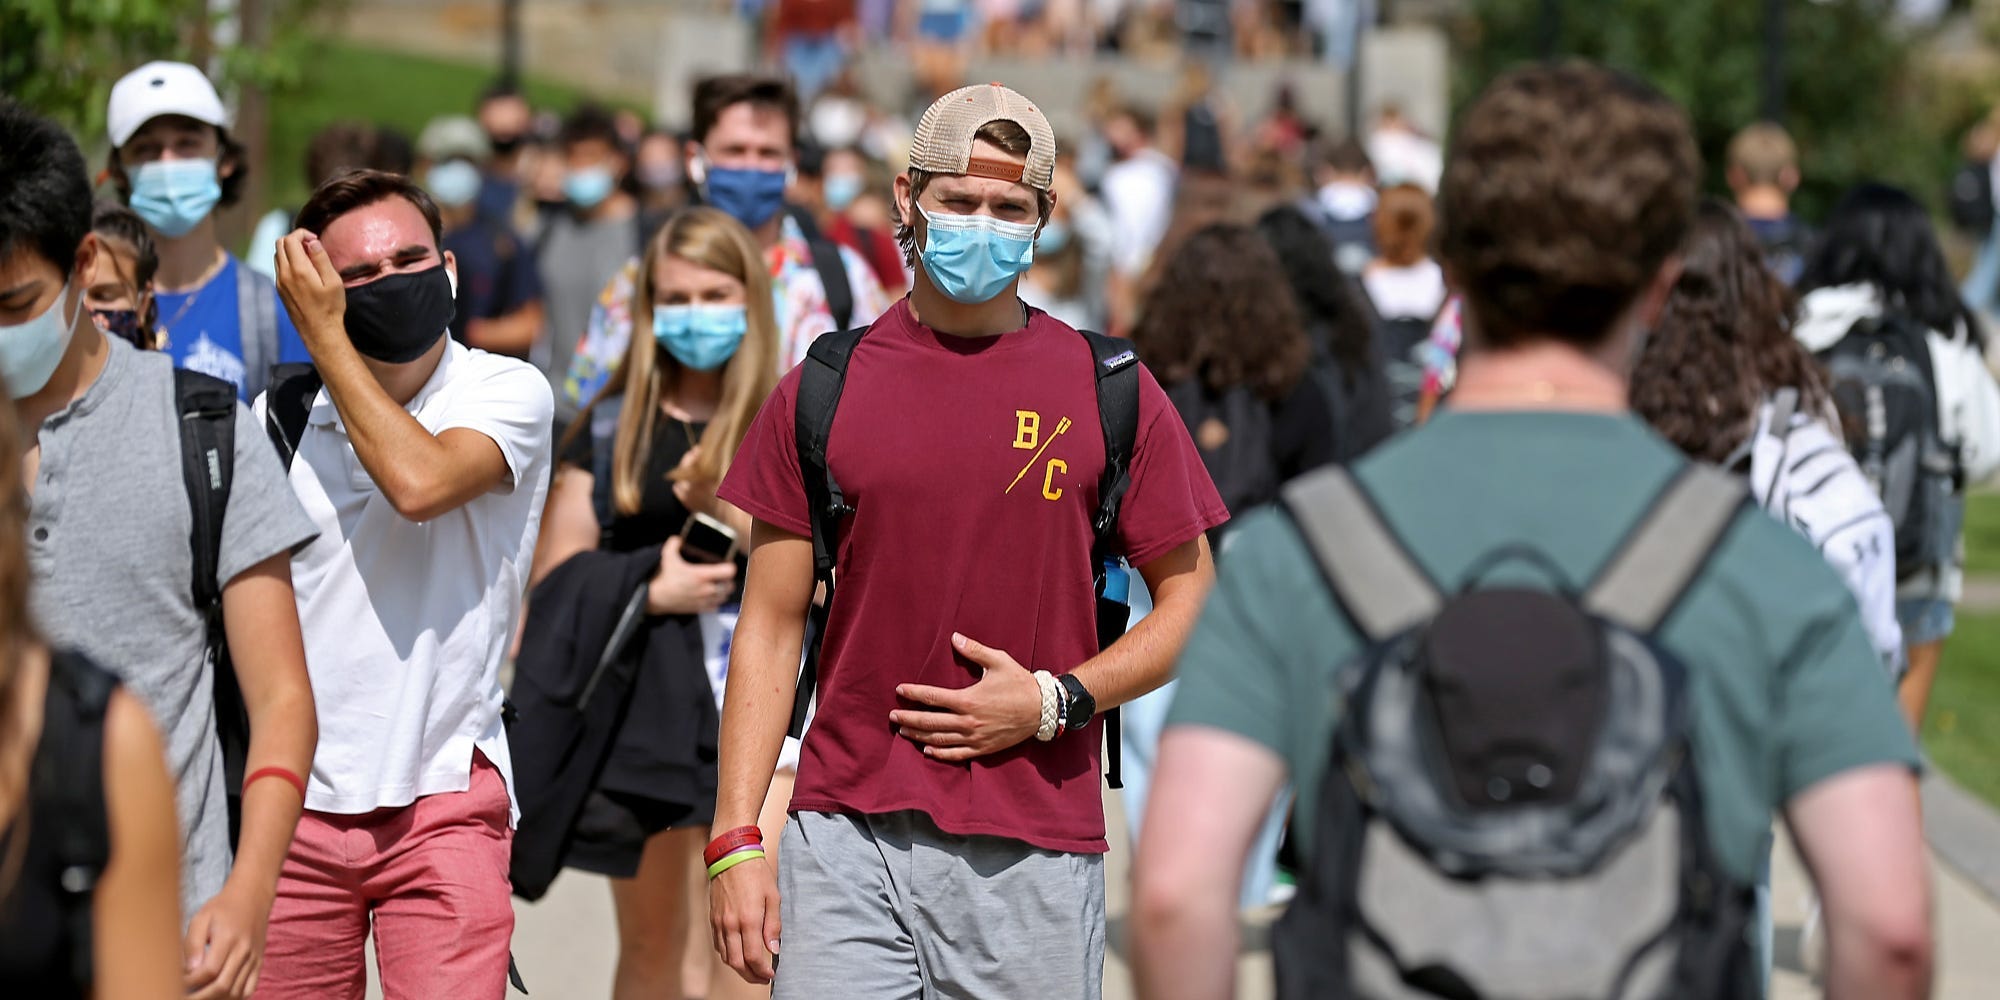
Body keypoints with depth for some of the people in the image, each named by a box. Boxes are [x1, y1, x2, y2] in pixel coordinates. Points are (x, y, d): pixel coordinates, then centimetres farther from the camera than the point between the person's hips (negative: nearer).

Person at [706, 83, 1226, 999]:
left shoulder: (1110, 393, 5)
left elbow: (1194, 604, 9)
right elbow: (770, 629, 8)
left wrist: (1055, 701, -6)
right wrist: (736, 842, 0)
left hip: (1036, 851, 0)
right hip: (846, 839, 1)